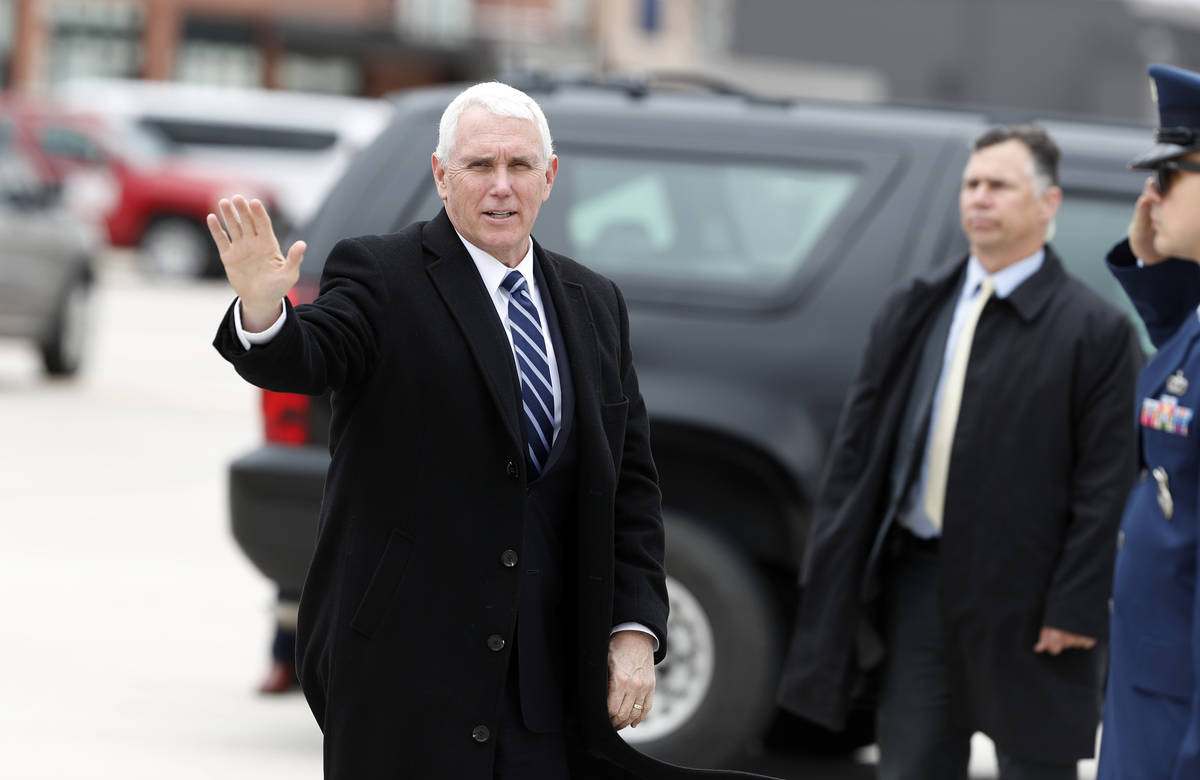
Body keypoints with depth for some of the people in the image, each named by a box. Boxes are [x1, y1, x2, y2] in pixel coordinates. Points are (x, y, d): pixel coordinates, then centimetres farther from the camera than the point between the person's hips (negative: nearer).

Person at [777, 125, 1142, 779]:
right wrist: (832, 573, 5)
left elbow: (1104, 486, -9)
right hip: (917, 579, 5)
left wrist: (1075, 609, -14)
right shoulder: (913, 311, 11)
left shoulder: (1095, 332, -5)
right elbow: (857, 447, 12)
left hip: (1023, 602, -5)